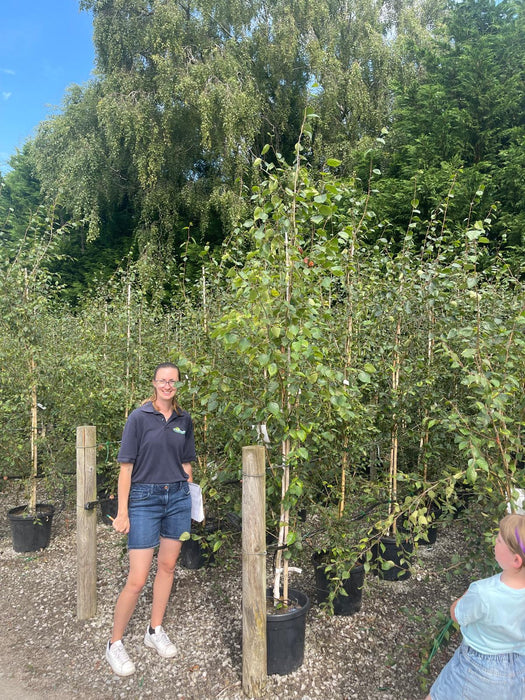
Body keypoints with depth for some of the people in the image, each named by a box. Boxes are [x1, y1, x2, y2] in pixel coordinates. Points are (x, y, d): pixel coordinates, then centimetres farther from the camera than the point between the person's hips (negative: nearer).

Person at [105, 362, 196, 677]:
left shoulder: (184, 419, 4)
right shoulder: (139, 417, -9)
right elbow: (126, 465, -9)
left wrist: (188, 495, 12)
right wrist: (122, 511, -10)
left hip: (178, 497, 4)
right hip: (145, 499, -4)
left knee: (168, 565, 14)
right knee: (137, 579, -2)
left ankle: (155, 631, 33)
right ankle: (115, 643, 19)